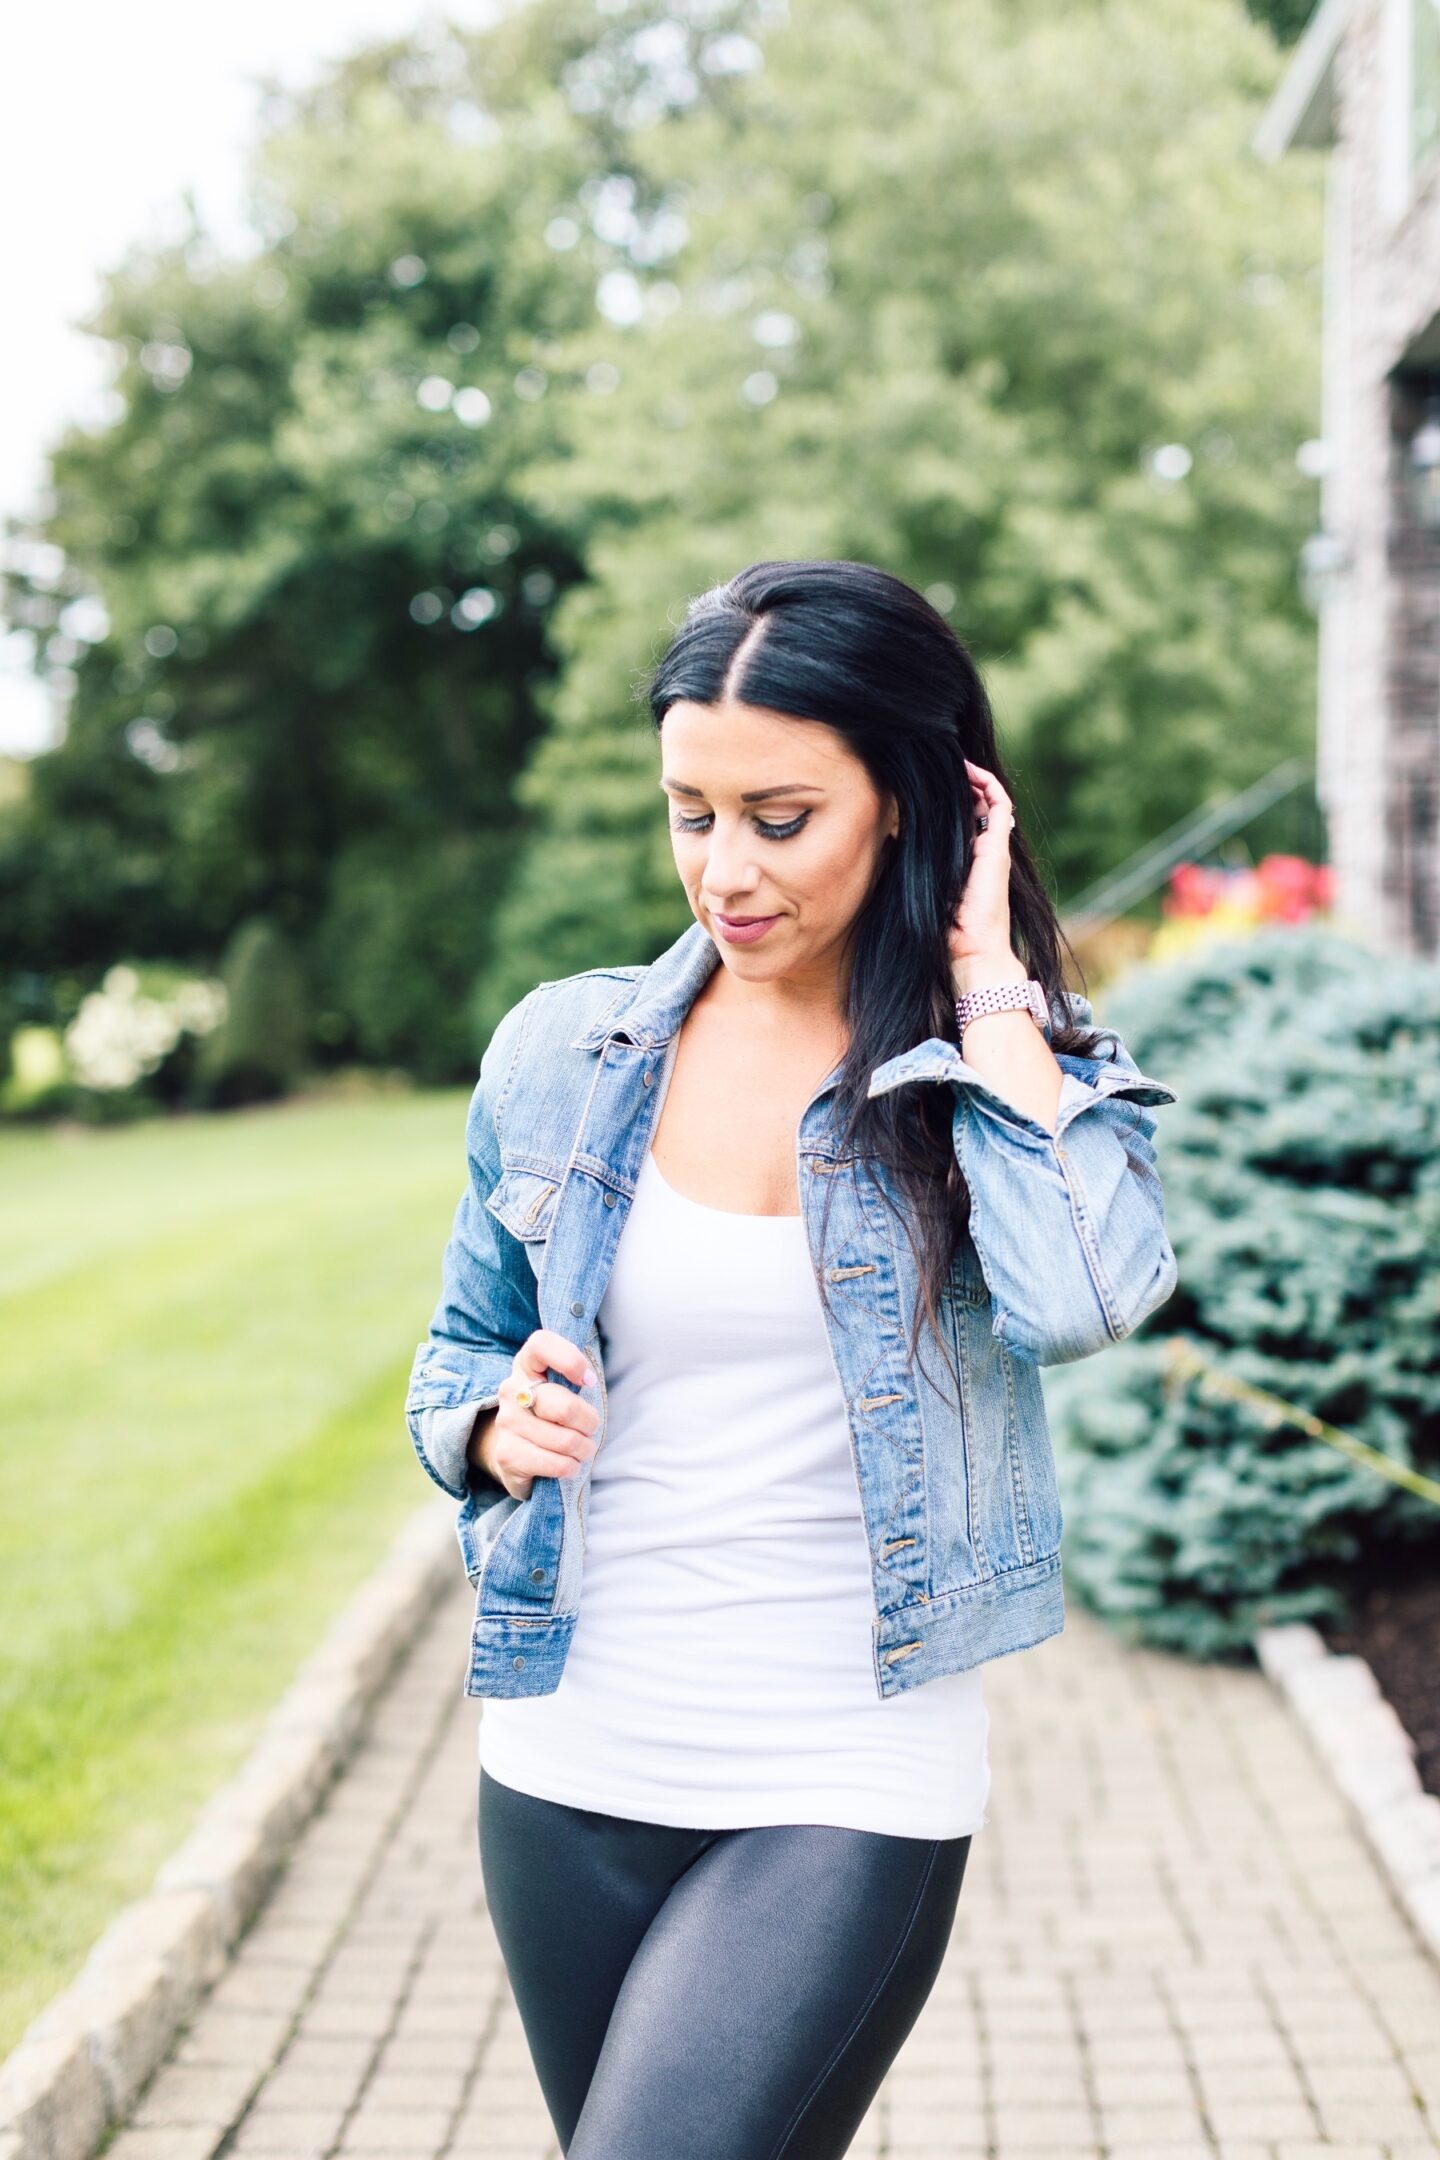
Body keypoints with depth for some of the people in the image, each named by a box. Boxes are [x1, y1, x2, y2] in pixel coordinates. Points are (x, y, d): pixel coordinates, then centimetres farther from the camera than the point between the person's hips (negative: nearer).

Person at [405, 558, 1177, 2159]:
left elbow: (1078, 1297, -26)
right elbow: (461, 1350, 13)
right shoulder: (562, 1052, 1)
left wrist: (985, 982, -16)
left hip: (849, 1799, -3)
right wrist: (498, 1422, -10)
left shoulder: (1023, 1072, -5)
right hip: (568, 1779, 4)